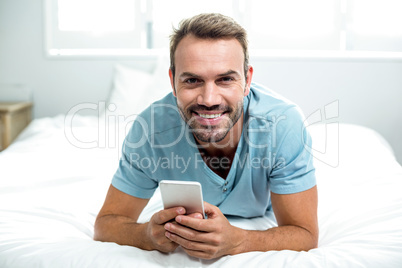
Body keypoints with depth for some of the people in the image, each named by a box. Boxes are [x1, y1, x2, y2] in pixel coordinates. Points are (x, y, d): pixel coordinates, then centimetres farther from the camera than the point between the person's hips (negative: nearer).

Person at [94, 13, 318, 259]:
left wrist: (234, 241, -56)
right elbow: (107, 223, -26)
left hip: (268, 217, 0)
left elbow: (305, 236, -35)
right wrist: (150, 236, -50)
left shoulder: (283, 122, -39)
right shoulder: (152, 126, -35)